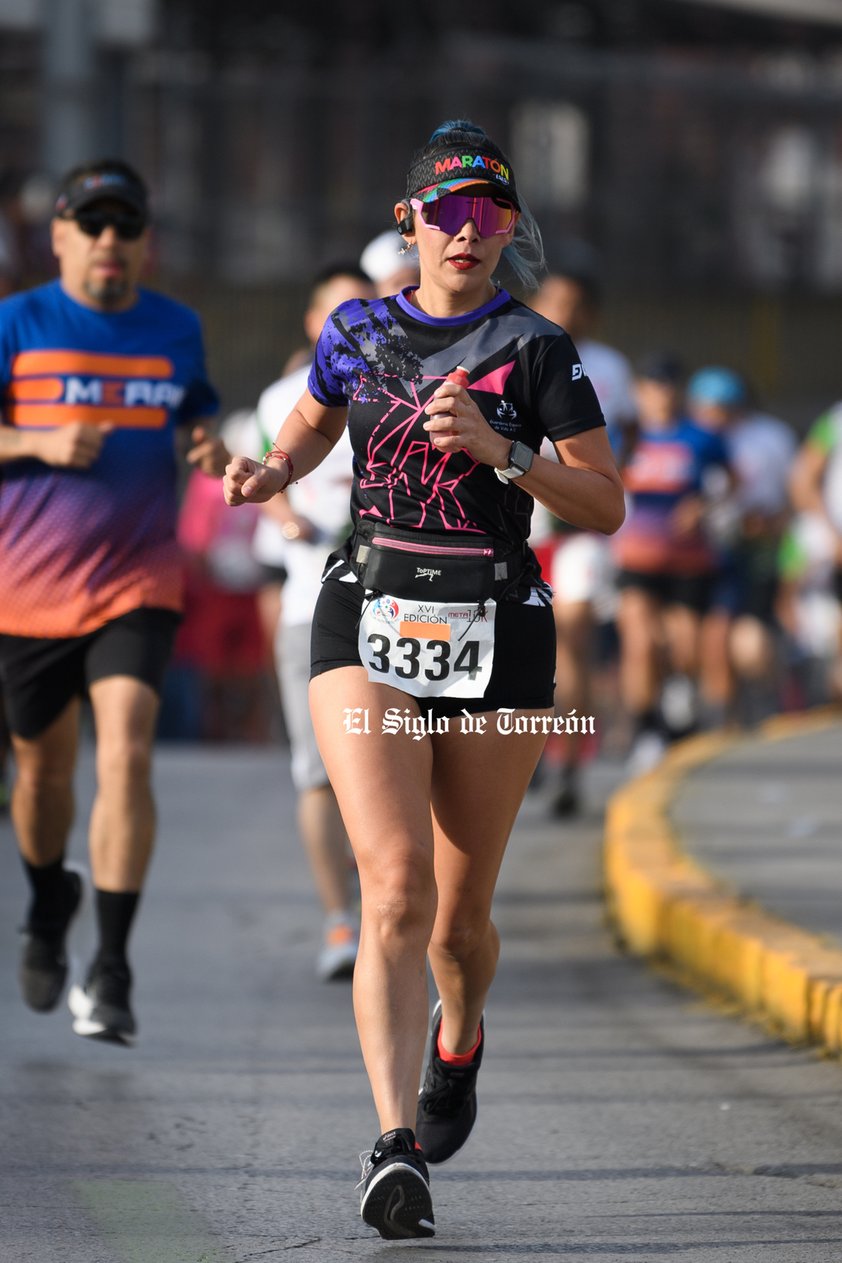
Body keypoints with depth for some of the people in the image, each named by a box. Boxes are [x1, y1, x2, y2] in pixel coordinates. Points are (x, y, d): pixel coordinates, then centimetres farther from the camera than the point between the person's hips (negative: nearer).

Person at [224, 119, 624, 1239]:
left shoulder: (536, 350, 0)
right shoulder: (358, 331, 7)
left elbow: (606, 507, -2)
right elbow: (312, 423, 27)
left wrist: (500, 449, -17)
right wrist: (271, 472, 5)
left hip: (497, 636, 0)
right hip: (369, 624, 0)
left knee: (460, 915, 9)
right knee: (396, 891, -18)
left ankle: (459, 1040, 44)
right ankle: (396, 1146, -23)